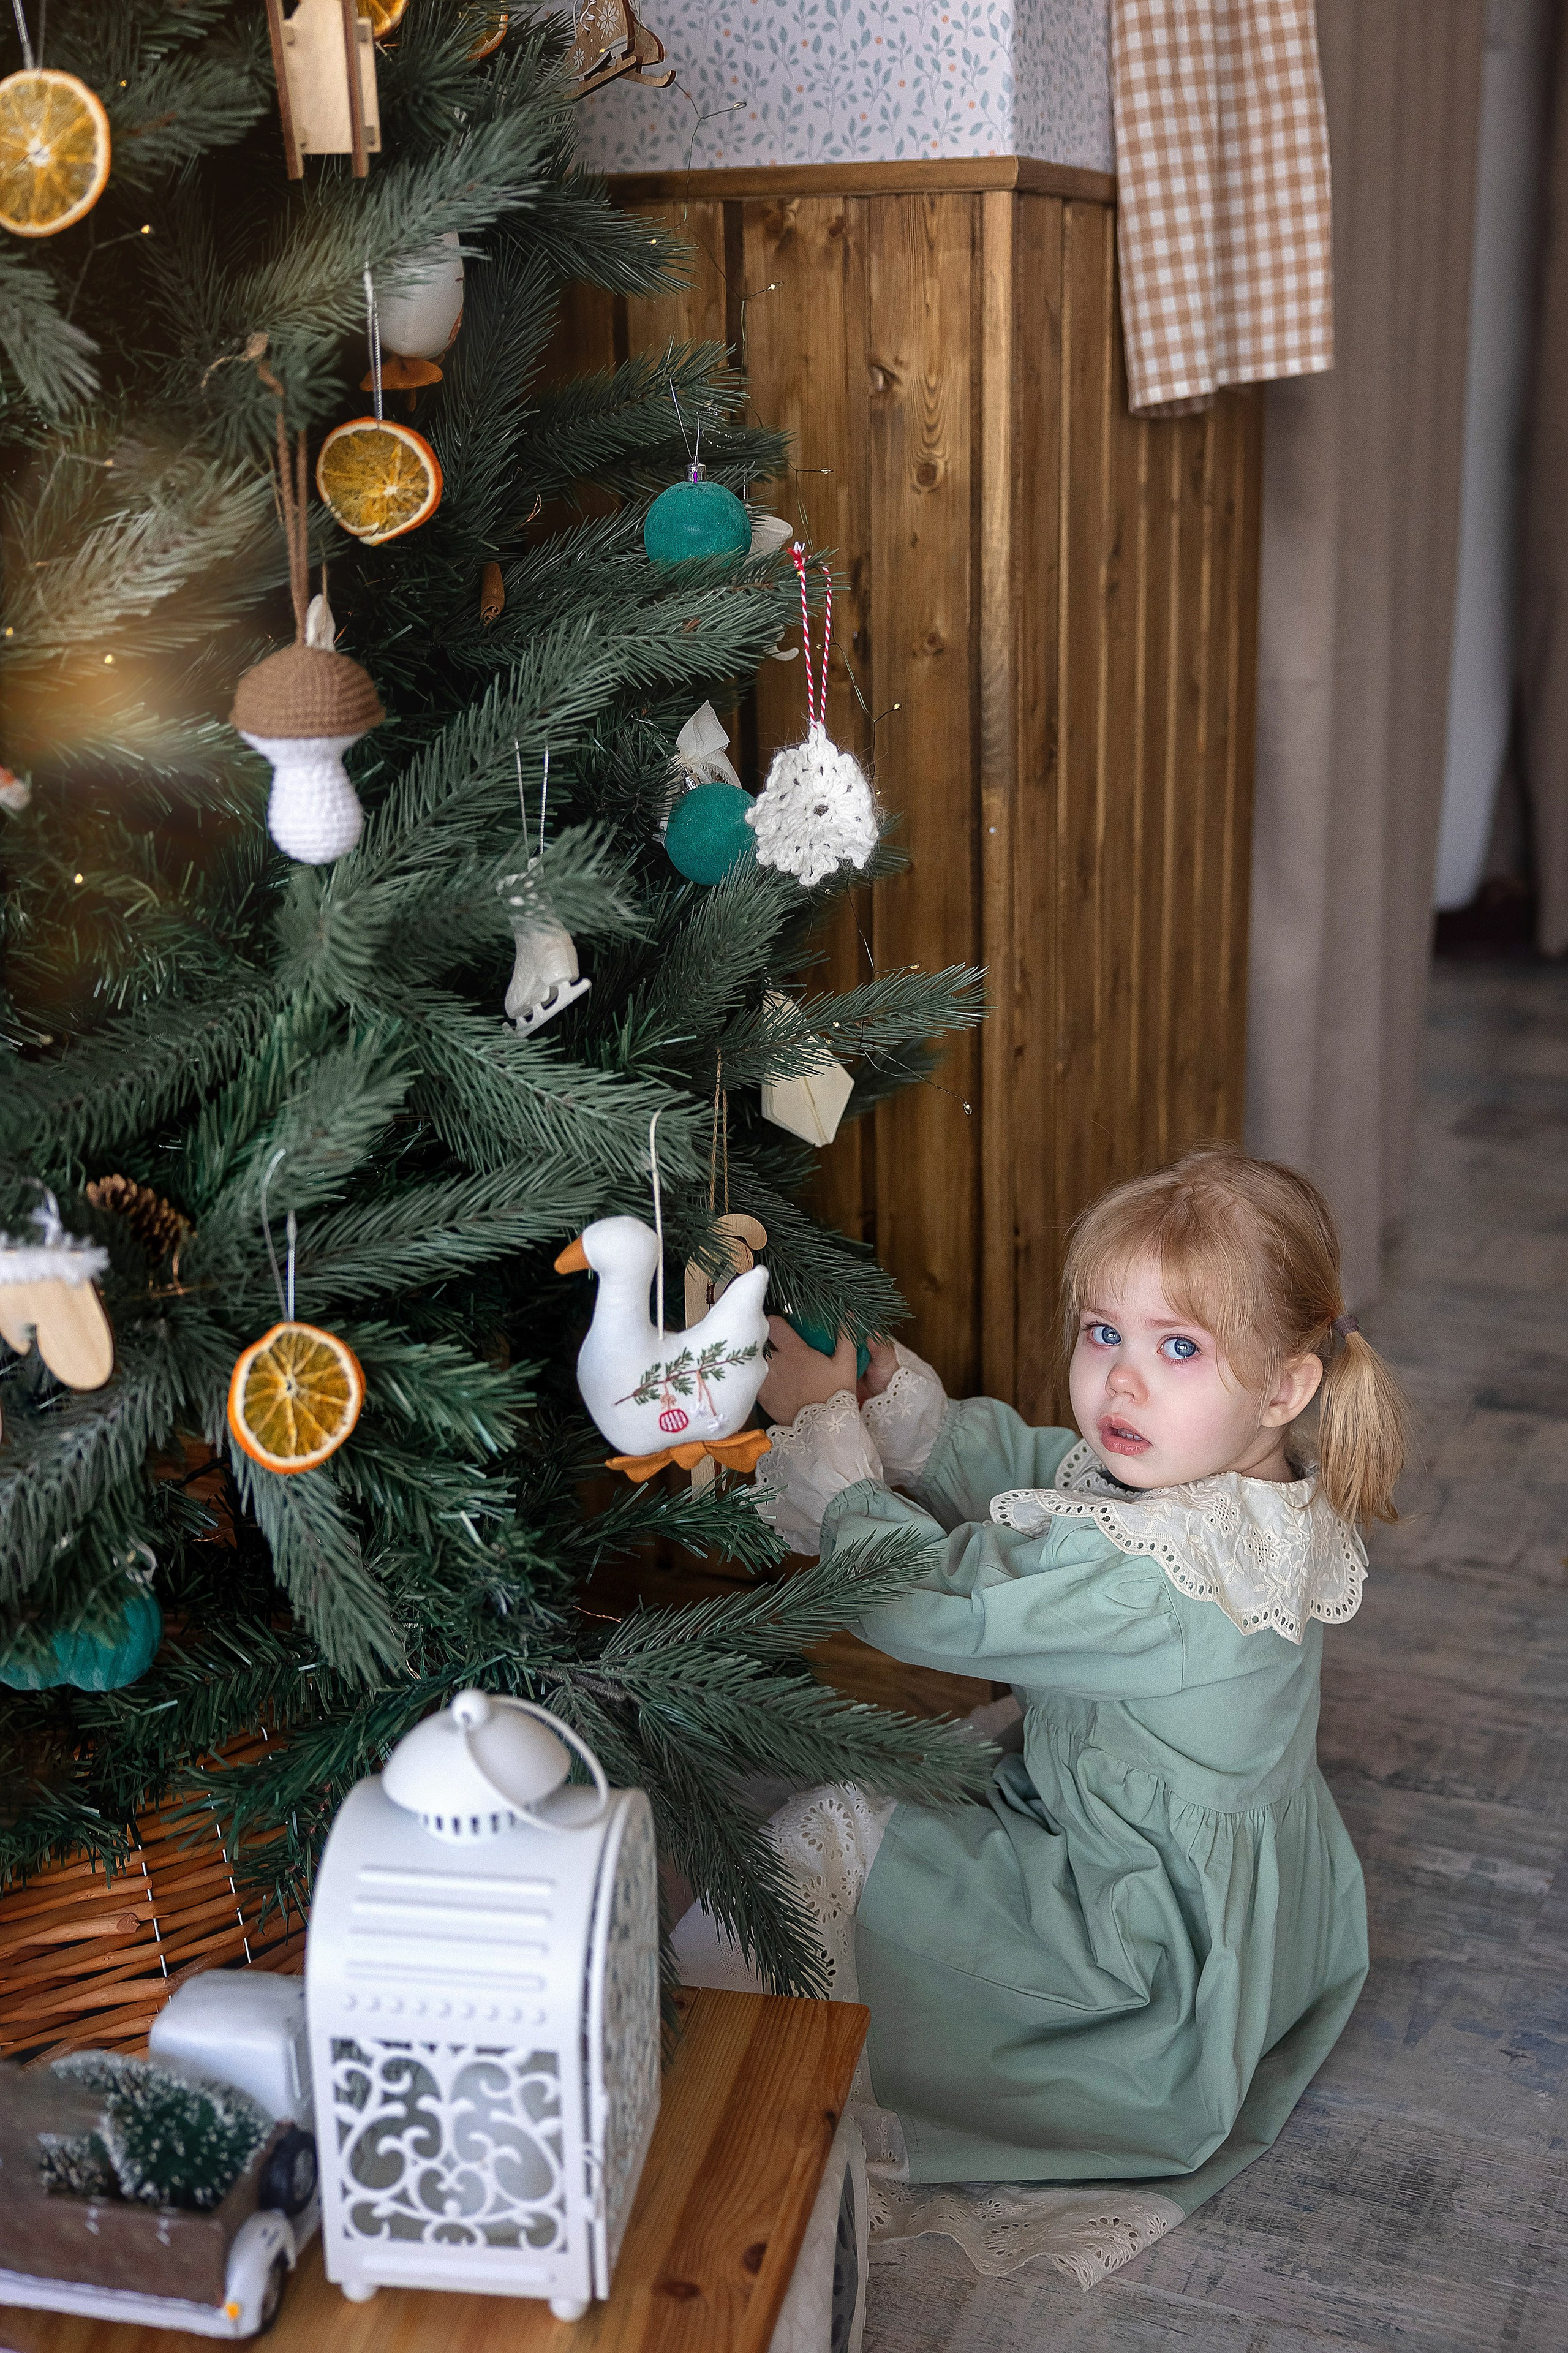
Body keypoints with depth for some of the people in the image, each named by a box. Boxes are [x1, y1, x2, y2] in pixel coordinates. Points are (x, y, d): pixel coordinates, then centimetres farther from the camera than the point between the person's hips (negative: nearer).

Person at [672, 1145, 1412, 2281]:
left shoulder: (1145, 1571, -36)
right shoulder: (1192, 1475, -7)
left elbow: (926, 1600, -26)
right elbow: (1000, 1460, 3)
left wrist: (823, 1422, -16)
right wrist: (881, 1385, -12)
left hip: (1162, 1955, -9)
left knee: (819, 1842, -1)